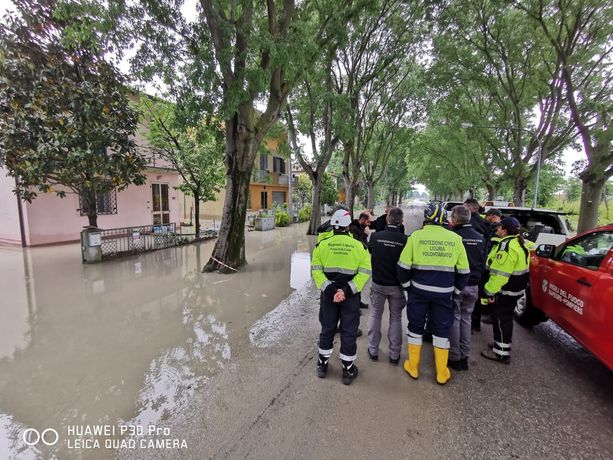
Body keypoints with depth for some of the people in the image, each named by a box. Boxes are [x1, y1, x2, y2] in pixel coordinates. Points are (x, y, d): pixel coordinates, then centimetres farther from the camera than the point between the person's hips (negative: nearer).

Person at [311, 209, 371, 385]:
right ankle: (348, 370, 27)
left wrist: (328, 289, -12)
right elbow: (365, 271, -12)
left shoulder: (322, 244, -6)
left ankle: (322, 364, 34)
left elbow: (316, 269, -10)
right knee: (349, 332, 13)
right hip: (351, 296, -1)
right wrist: (348, 290, -15)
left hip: (328, 294, 1)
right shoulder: (359, 246, -7)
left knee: (327, 329, 18)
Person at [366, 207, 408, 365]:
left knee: (375, 315, 18)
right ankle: (394, 354, 25)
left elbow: (369, 252, 4)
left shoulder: (375, 236, -14)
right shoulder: (405, 240, -17)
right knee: (396, 318, 16)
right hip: (397, 285, 0)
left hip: (378, 283, 1)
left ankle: (373, 350, 26)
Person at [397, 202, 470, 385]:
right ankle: (442, 373, 27)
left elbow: (403, 266, -9)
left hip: (419, 290, -1)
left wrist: (406, 284, 6)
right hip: (444, 292, 2)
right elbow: (464, 271, 4)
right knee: (441, 330, 16)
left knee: (416, 327, 15)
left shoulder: (416, 236, -10)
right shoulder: (455, 238, -2)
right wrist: (456, 289, 16)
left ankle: (413, 368, 28)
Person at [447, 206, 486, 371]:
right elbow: (483, 262, 12)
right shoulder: (480, 238, 5)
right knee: (466, 318, 15)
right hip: (473, 285, 6)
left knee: (454, 319, 5)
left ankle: (455, 357, 13)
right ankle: (465, 356, 24)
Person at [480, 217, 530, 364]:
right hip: (516, 288, 10)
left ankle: (501, 353, 10)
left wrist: (490, 291, -22)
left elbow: (500, 274, -27)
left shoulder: (506, 246, -23)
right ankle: (501, 344, 34)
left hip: (505, 290, -10)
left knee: (501, 319, 0)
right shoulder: (518, 243, 10)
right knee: (505, 318, 20)